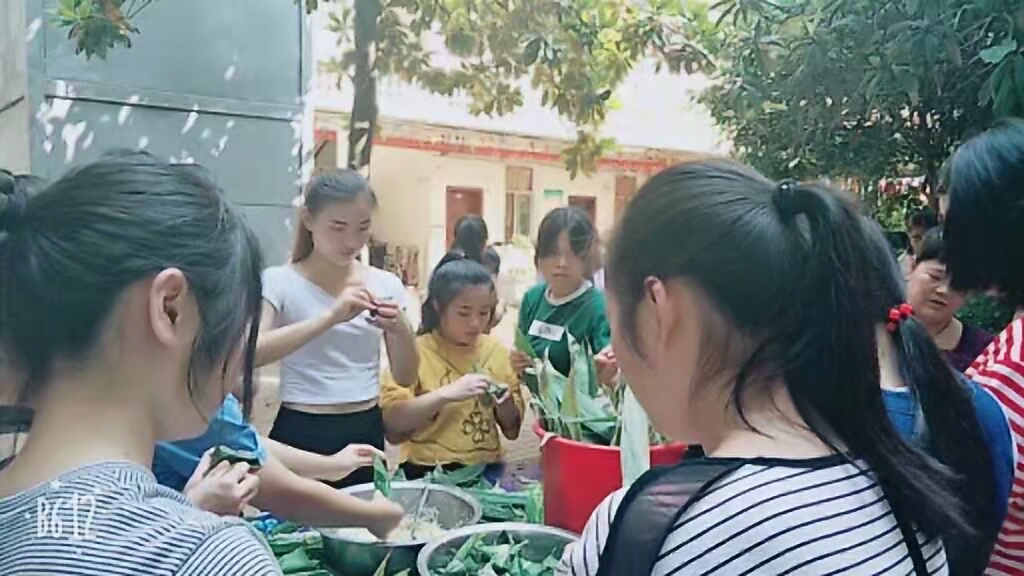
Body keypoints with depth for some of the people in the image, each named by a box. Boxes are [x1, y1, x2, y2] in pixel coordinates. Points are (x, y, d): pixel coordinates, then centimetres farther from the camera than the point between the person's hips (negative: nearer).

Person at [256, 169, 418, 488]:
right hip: (301, 434, -3)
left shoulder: (385, 284, 3)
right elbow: (251, 353, -23)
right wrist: (331, 316, -31)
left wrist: (401, 330, -17)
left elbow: (406, 377, 3)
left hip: (366, 432, 3)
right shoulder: (280, 282, -6)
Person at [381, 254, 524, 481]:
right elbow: (392, 421, -15)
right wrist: (446, 394, -23)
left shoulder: (496, 351, 5)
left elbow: (512, 429, 12)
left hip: (485, 472, 3)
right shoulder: (415, 350, -5)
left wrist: (504, 403, -8)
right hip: (427, 473, -3)